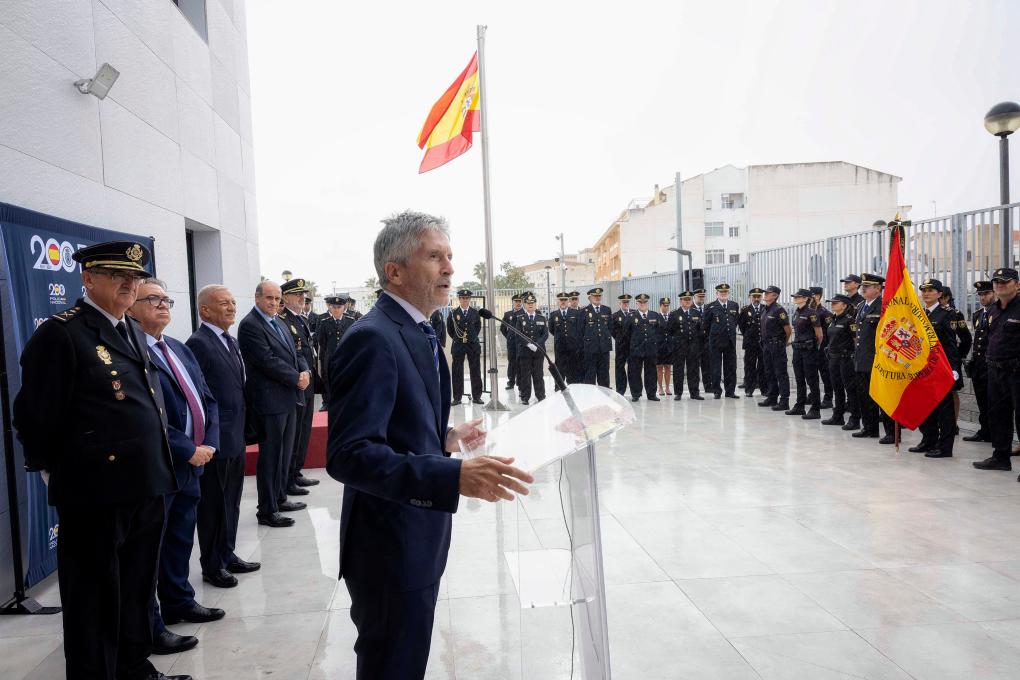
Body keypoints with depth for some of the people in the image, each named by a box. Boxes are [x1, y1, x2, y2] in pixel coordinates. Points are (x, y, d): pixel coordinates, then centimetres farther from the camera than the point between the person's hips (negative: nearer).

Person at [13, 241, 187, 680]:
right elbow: (36, 419, -12)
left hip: (146, 490, 8)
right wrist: (57, 475, -4)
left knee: (139, 591, 21)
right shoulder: (59, 334, -13)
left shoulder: (133, 331, 13)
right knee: (95, 599, 8)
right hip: (96, 495, -8)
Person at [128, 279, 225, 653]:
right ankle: (149, 628, 15)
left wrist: (209, 443, -1)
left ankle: (179, 602, 37)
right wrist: (189, 450, -16)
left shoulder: (180, 349, 13)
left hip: (192, 464, 9)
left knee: (182, 538, 21)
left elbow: (207, 399, 13)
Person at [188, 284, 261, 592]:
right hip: (215, 440, -8)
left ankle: (228, 556, 31)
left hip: (235, 437, 8)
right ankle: (212, 566, 18)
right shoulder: (198, 343, -15)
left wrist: (241, 429, 14)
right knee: (213, 504, 5)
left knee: (231, 501, 17)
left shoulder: (231, 342, 13)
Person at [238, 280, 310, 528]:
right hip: (270, 401, -9)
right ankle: (267, 511, 8)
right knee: (270, 456, -1)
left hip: (289, 398, 9)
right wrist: (296, 378, -14)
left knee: (284, 452, 16)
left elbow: (295, 353, 15)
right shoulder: (249, 325, -12)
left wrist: (305, 372, -4)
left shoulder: (278, 324, 16)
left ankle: (280, 498, 29)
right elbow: (268, 361, -19)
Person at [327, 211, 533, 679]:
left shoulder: (414, 332, 9)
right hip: (392, 550, -10)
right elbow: (348, 454, -30)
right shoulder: (374, 338, -22)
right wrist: (455, 477, -37)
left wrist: (443, 439, 7)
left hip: (416, 540, 10)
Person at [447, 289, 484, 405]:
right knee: (457, 372, 1)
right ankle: (457, 397, 8)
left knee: (475, 372, 4)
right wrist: (457, 338, 8)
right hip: (458, 345, -1)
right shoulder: (453, 313, -1)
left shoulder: (475, 312, 4)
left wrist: (473, 337, 10)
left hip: (473, 344, 1)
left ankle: (476, 396, 11)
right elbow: (449, 329, 8)